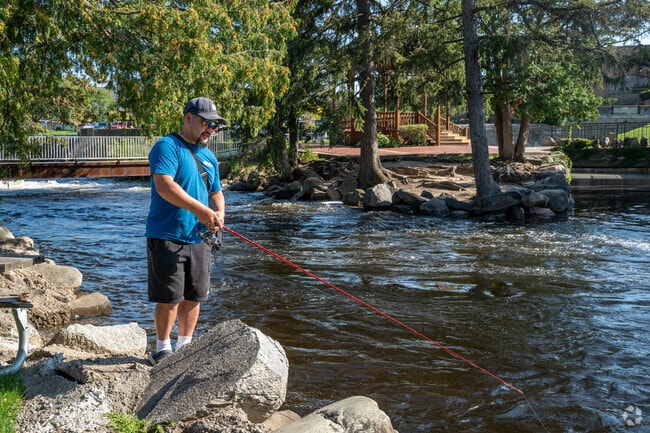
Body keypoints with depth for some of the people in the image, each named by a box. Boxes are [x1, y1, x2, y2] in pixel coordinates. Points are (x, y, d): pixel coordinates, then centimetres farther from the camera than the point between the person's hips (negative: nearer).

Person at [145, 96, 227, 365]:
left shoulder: (209, 157, 17)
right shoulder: (167, 147, -9)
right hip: (167, 238, -7)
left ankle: (185, 346, 25)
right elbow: (164, 185, -23)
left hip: (199, 239, 7)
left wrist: (219, 213, 0)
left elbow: (216, 192, 23)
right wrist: (199, 209, -29)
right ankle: (163, 348, 12)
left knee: (194, 297, 12)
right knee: (169, 298, -4)